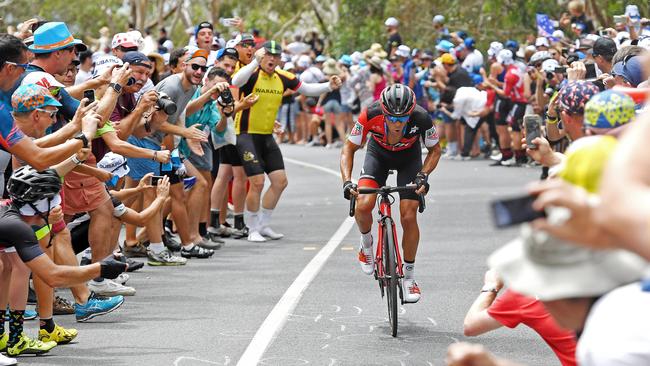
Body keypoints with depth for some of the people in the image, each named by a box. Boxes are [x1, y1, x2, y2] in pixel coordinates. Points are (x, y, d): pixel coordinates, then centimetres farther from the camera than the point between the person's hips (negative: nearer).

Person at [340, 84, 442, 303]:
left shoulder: (421, 118, -34)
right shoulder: (370, 115, -35)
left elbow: (435, 150, -13)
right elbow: (349, 148, -20)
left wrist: (423, 175, -29)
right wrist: (347, 181, -33)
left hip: (409, 158, 0)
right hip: (378, 154, 0)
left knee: (408, 216, -11)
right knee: (363, 206, -23)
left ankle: (409, 278, 5)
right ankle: (366, 244, 10)